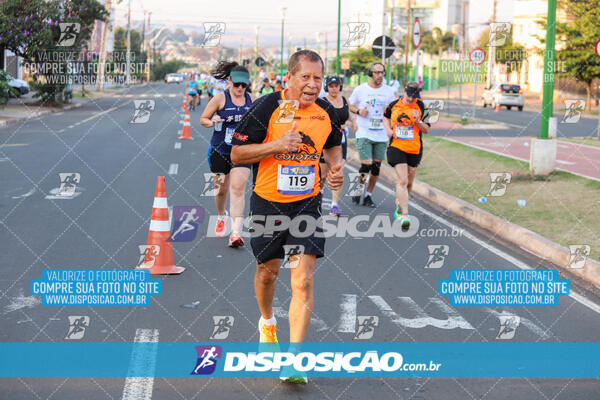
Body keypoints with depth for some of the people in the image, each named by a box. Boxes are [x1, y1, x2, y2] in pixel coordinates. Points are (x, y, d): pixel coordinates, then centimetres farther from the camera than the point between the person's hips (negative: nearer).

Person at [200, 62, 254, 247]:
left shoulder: (251, 99, 4)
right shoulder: (220, 98, -5)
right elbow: (203, 119, 2)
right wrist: (212, 122, -20)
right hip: (220, 151, -1)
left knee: (238, 188, -14)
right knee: (221, 189, 12)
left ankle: (235, 232, -19)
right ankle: (221, 216, 44)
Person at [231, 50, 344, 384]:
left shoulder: (327, 112, -1)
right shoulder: (267, 108, -12)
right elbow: (237, 153, -10)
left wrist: (337, 168, 0)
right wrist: (278, 145, -22)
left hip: (307, 204, 1)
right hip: (268, 203, -1)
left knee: (303, 280, -11)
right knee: (268, 271, 16)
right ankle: (267, 323, 48)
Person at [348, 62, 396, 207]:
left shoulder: (388, 91, 6)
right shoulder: (360, 89, 0)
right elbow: (349, 106, 10)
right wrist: (359, 111, -10)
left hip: (381, 135, 3)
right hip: (364, 134, -3)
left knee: (376, 167, 4)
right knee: (366, 166, -12)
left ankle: (368, 195, 17)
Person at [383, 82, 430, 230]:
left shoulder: (420, 107, -3)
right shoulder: (394, 105, 1)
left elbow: (426, 130, -1)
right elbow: (386, 117, 22)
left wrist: (418, 121, -20)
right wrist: (388, 129, 4)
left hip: (415, 149, 1)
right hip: (397, 147, -1)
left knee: (408, 183, 12)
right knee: (402, 181, -14)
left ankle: (399, 204, 41)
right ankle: (404, 215, -16)